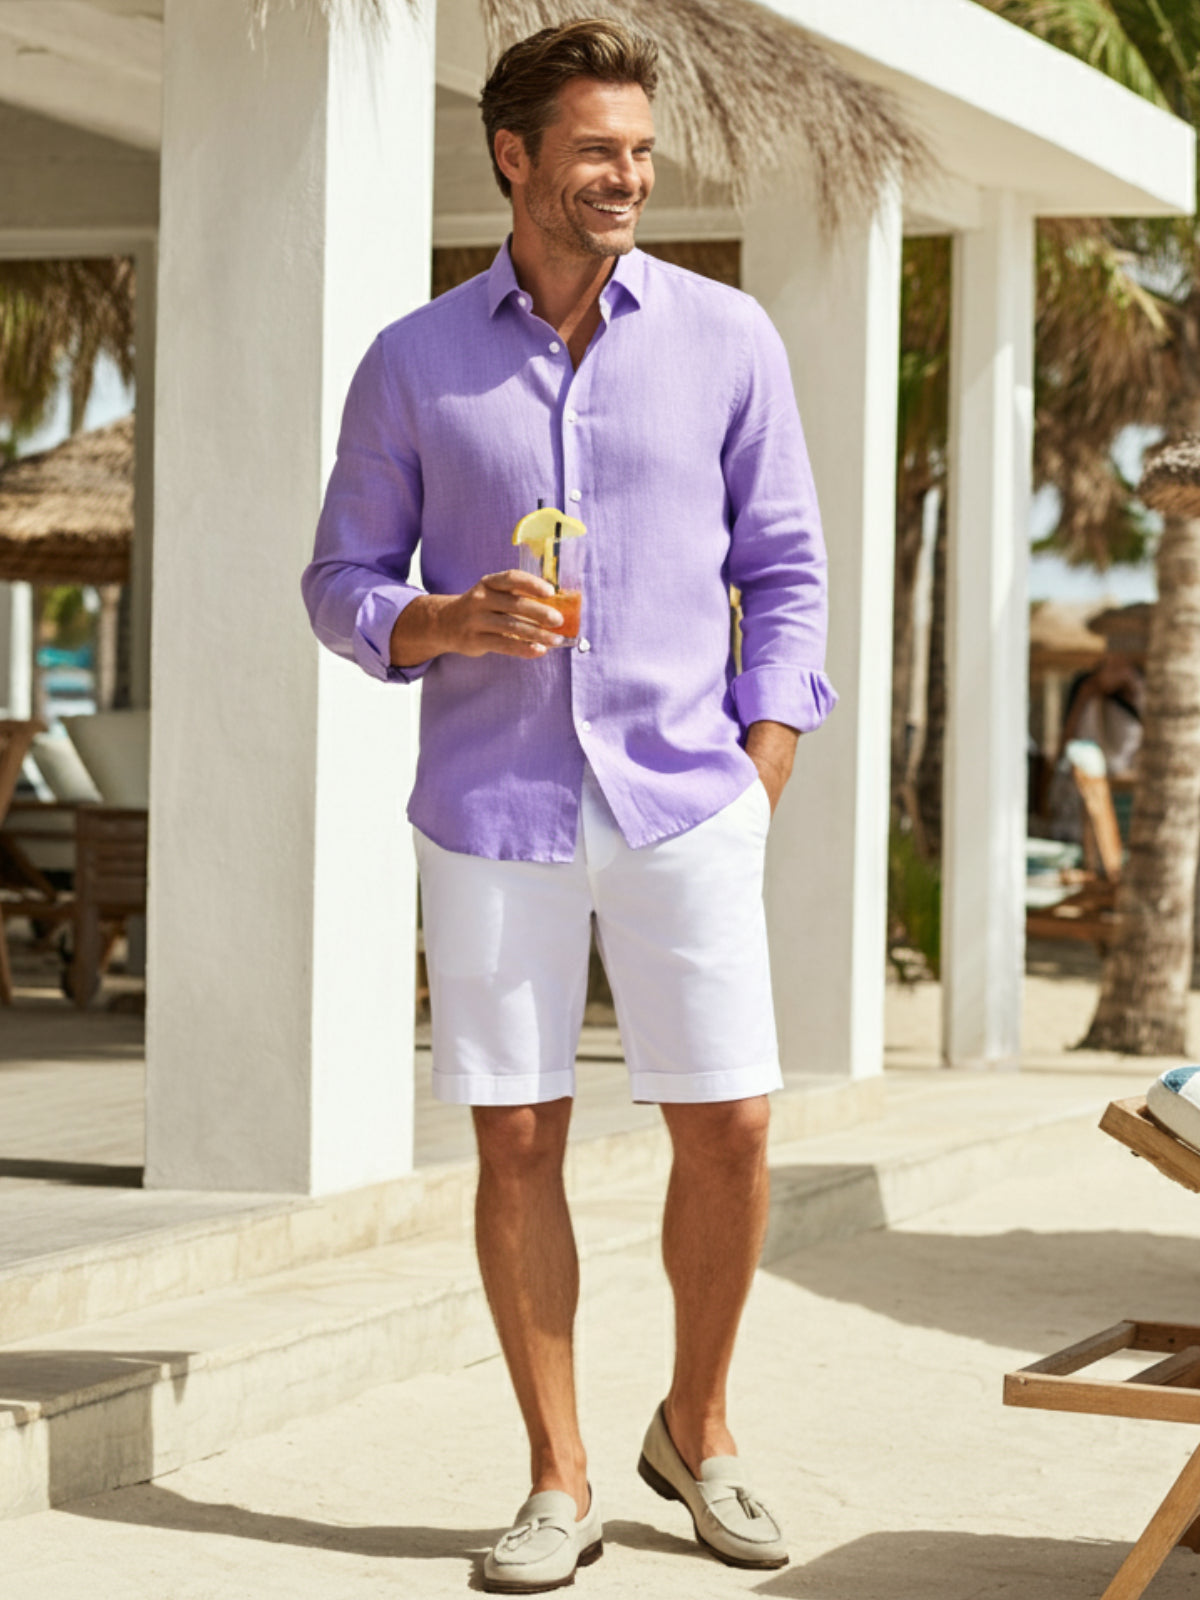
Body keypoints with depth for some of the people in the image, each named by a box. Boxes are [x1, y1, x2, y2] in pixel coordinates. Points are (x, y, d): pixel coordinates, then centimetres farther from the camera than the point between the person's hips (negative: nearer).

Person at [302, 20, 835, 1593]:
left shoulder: (726, 339, 5)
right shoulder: (413, 365, 4)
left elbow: (783, 571, 9)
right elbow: (342, 581, 8)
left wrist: (762, 771, 0)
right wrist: (444, 622, -13)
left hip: (683, 804, 0)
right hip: (491, 811, 0)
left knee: (728, 1131, -2)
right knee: (515, 1142, 1)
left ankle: (696, 1432, 22)